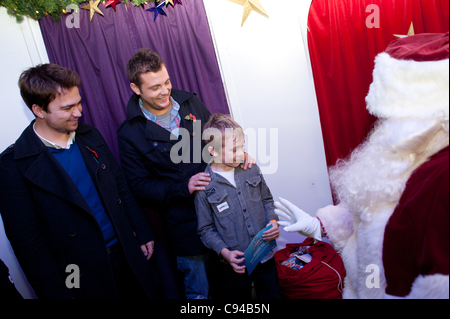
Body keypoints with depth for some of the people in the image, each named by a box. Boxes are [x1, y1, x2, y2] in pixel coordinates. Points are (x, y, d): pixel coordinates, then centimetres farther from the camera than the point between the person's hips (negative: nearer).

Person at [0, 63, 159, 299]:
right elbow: (26, 241, -12)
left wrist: (143, 234, 8)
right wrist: (57, 293, -10)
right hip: (83, 277, -4)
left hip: (128, 255, 5)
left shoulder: (90, 136, 2)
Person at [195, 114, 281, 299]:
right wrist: (225, 252, -19)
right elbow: (206, 229, -8)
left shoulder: (251, 170, -3)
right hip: (236, 263, -3)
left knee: (273, 295, 19)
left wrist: (273, 222, -6)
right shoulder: (204, 186, -14)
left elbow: (266, 199, 11)